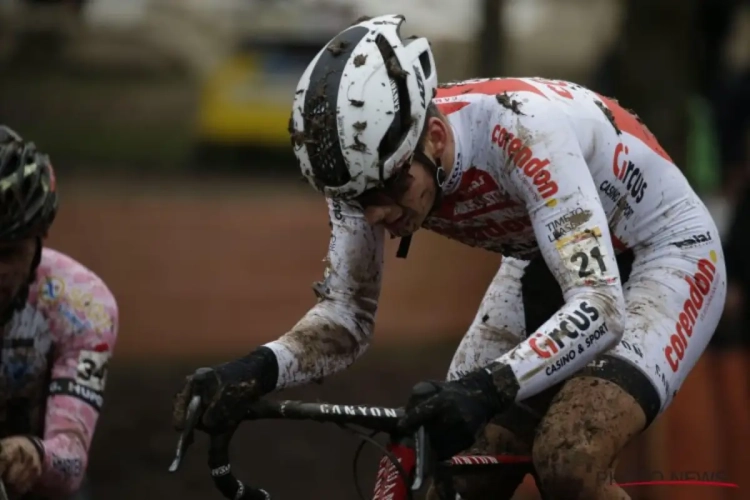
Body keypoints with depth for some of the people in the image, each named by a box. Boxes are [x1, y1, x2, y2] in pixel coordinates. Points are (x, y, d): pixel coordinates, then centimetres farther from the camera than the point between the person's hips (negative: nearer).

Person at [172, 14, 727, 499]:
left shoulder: (522, 130, -37)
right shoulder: (369, 156, -19)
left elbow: (598, 308, -42)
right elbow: (347, 313, -11)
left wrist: (488, 387, -58)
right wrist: (258, 369, -31)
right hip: (548, 266, 7)